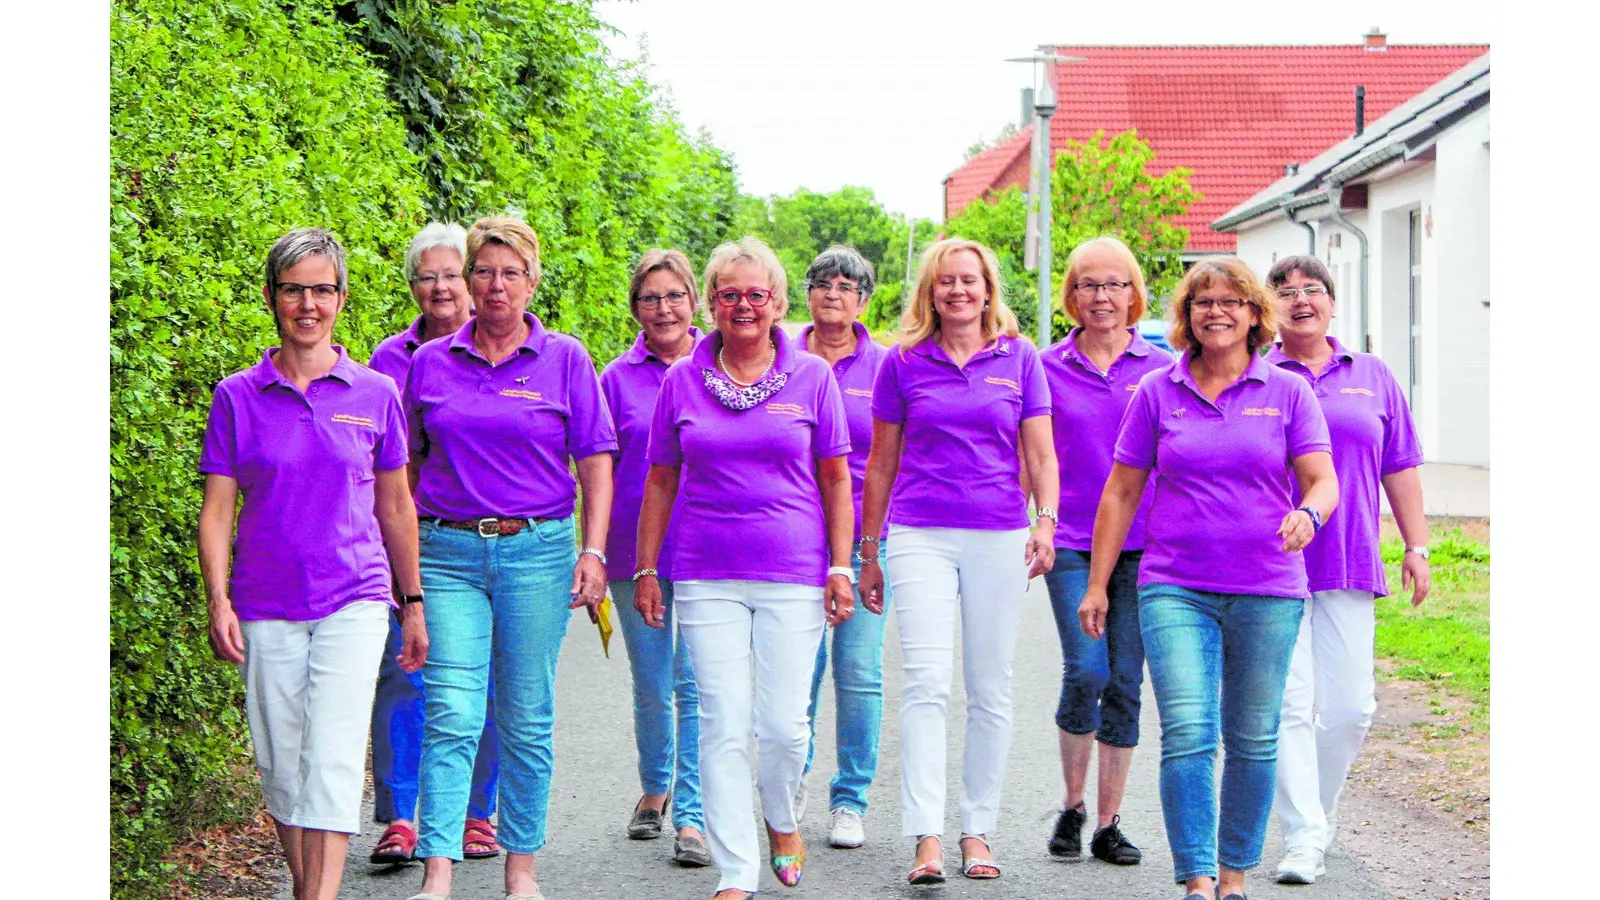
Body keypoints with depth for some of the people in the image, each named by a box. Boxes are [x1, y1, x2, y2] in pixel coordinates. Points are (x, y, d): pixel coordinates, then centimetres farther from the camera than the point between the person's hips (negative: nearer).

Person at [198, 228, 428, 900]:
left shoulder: (374, 395, 5)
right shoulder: (238, 397, 4)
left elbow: (396, 506, 13)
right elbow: (217, 508, 4)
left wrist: (413, 602, 15)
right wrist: (218, 601, -8)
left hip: (353, 600, -1)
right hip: (266, 609, 1)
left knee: (334, 755, -14)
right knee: (281, 766, 7)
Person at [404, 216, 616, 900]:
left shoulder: (565, 359, 4)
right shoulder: (429, 364, 9)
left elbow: (595, 463, 4)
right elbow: (407, 466, 15)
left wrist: (593, 552, -5)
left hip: (538, 549, 0)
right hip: (448, 554, 1)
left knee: (526, 719, 6)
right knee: (450, 715, -9)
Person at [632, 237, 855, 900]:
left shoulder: (811, 377, 4)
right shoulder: (682, 382, 7)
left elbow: (835, 479, 7)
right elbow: (661, 482, 12)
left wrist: (840, 567, 1)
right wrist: (646, 570, 9)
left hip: (793, 575, -1)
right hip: (706, 577, 1)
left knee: (783, 725, -3)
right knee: (723, 728, -2)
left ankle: (781, 821, 28)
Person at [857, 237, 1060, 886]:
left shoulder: (1018, 359, 7)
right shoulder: (903, 362, 6)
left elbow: (1040, 453, 7)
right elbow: (880, 463, 12)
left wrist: (1045, 522, -10)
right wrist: (867, 554, 12)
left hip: (999, 538, 1)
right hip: (920, 536, -1)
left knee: (991, 690, 7)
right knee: (926, 681, -13)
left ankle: (978, 831, 17)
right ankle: (926, 840, -16)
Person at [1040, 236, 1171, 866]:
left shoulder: (1161, 369, 6)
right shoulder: (1048, 368, 5)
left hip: (1143, 545, 1)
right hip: (1071, 544, -1)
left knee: (1126, 683, 2)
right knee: (1086, 671, -14)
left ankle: (1108, 824, 12)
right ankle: (1072, 806, 7)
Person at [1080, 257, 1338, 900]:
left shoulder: (1288, 393, 5)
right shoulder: (1157, 392, 6)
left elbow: (1323, 482, 0)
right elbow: (1121, 492, 9)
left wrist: (1307, 513, -25)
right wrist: (1097, 584, 7)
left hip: (1266, 592, 1)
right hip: (1175, 589, 0)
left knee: (1253, 741, 6)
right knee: (1187, 733, -12)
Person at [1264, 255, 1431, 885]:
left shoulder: (1371, 377, 13)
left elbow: (1400, 469, 14)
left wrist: (1417, 548, 8)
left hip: (1350, 567, 3)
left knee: (1350, 706, 2)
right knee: (1289, 704, -7)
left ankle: (1318, 814, 24)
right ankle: (1302, 838, -5)